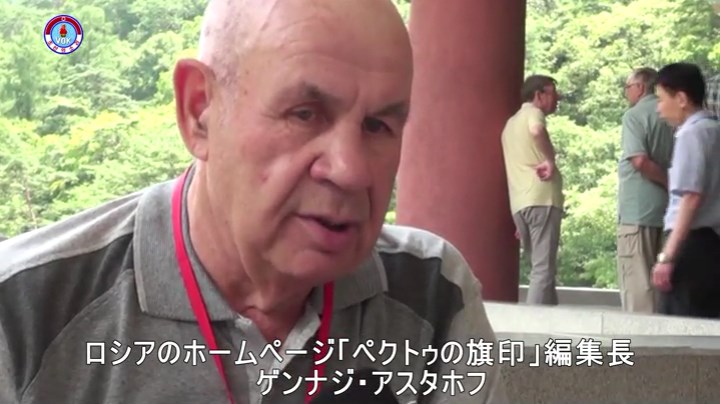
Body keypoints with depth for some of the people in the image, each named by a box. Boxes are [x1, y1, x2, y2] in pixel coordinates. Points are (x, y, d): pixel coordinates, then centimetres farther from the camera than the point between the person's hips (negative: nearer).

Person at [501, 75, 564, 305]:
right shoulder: (533, 112, 2)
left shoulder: (511, 123, 28)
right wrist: (550, 160, -13)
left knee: (541, 267, 12)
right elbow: (536, 130, -26)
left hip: (519, 204, 8)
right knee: (544, 270, -10)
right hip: (541, 199, -8)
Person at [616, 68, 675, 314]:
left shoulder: (635, 115, -7)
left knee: (637, 281, -4)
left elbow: (640, 161, -19)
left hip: (638, 209, -7)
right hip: (666, 209, 7)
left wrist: (671, 184, -11)